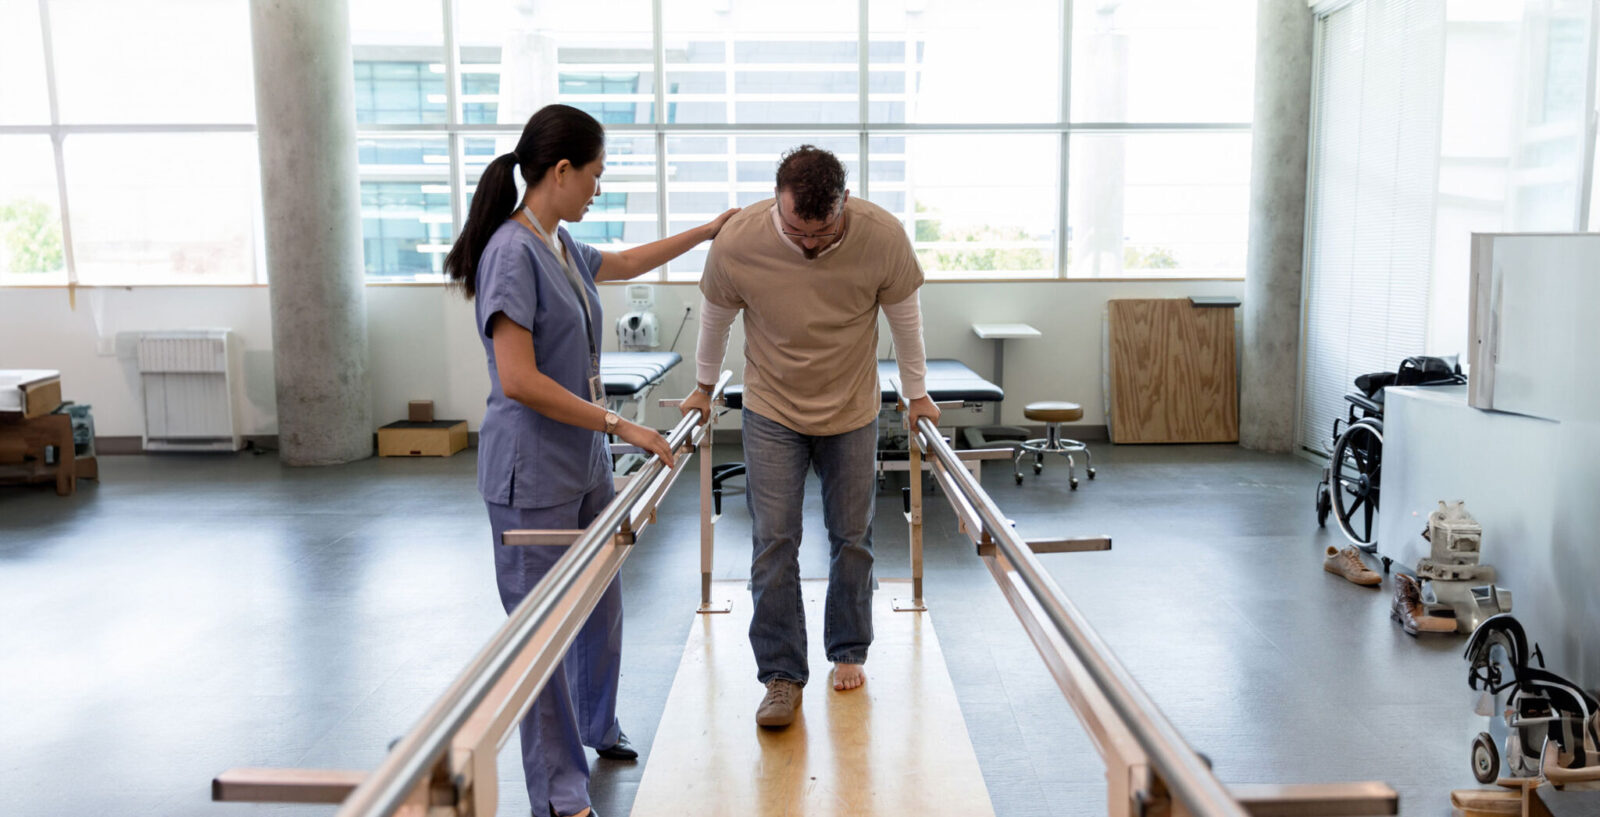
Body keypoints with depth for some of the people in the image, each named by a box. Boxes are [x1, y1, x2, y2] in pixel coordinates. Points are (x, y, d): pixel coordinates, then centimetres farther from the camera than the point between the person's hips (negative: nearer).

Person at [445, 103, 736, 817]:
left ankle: (594, 726, 45)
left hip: (585, 463, 9)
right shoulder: (514, 252, -18)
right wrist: (621, 426, -20)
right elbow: (519, 382, -24)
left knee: (600, 604, 21)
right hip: (533, 475, -9)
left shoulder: (560, 245, 9)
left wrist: (709, 230, 36)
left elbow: (624, 263, 31)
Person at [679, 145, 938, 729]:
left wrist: (916, 394, 8)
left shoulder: (883, 237, -20)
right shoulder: (738, 241, -21)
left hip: (852, 413, 1)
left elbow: (904, 317, -3)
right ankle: (781, 676, 8)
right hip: (771, 413, 0)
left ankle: (849, 652, 30)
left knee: (852, 538, 10)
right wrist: (704, 386, 12)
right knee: (773, 543, -3)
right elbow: (715, 315, -1)